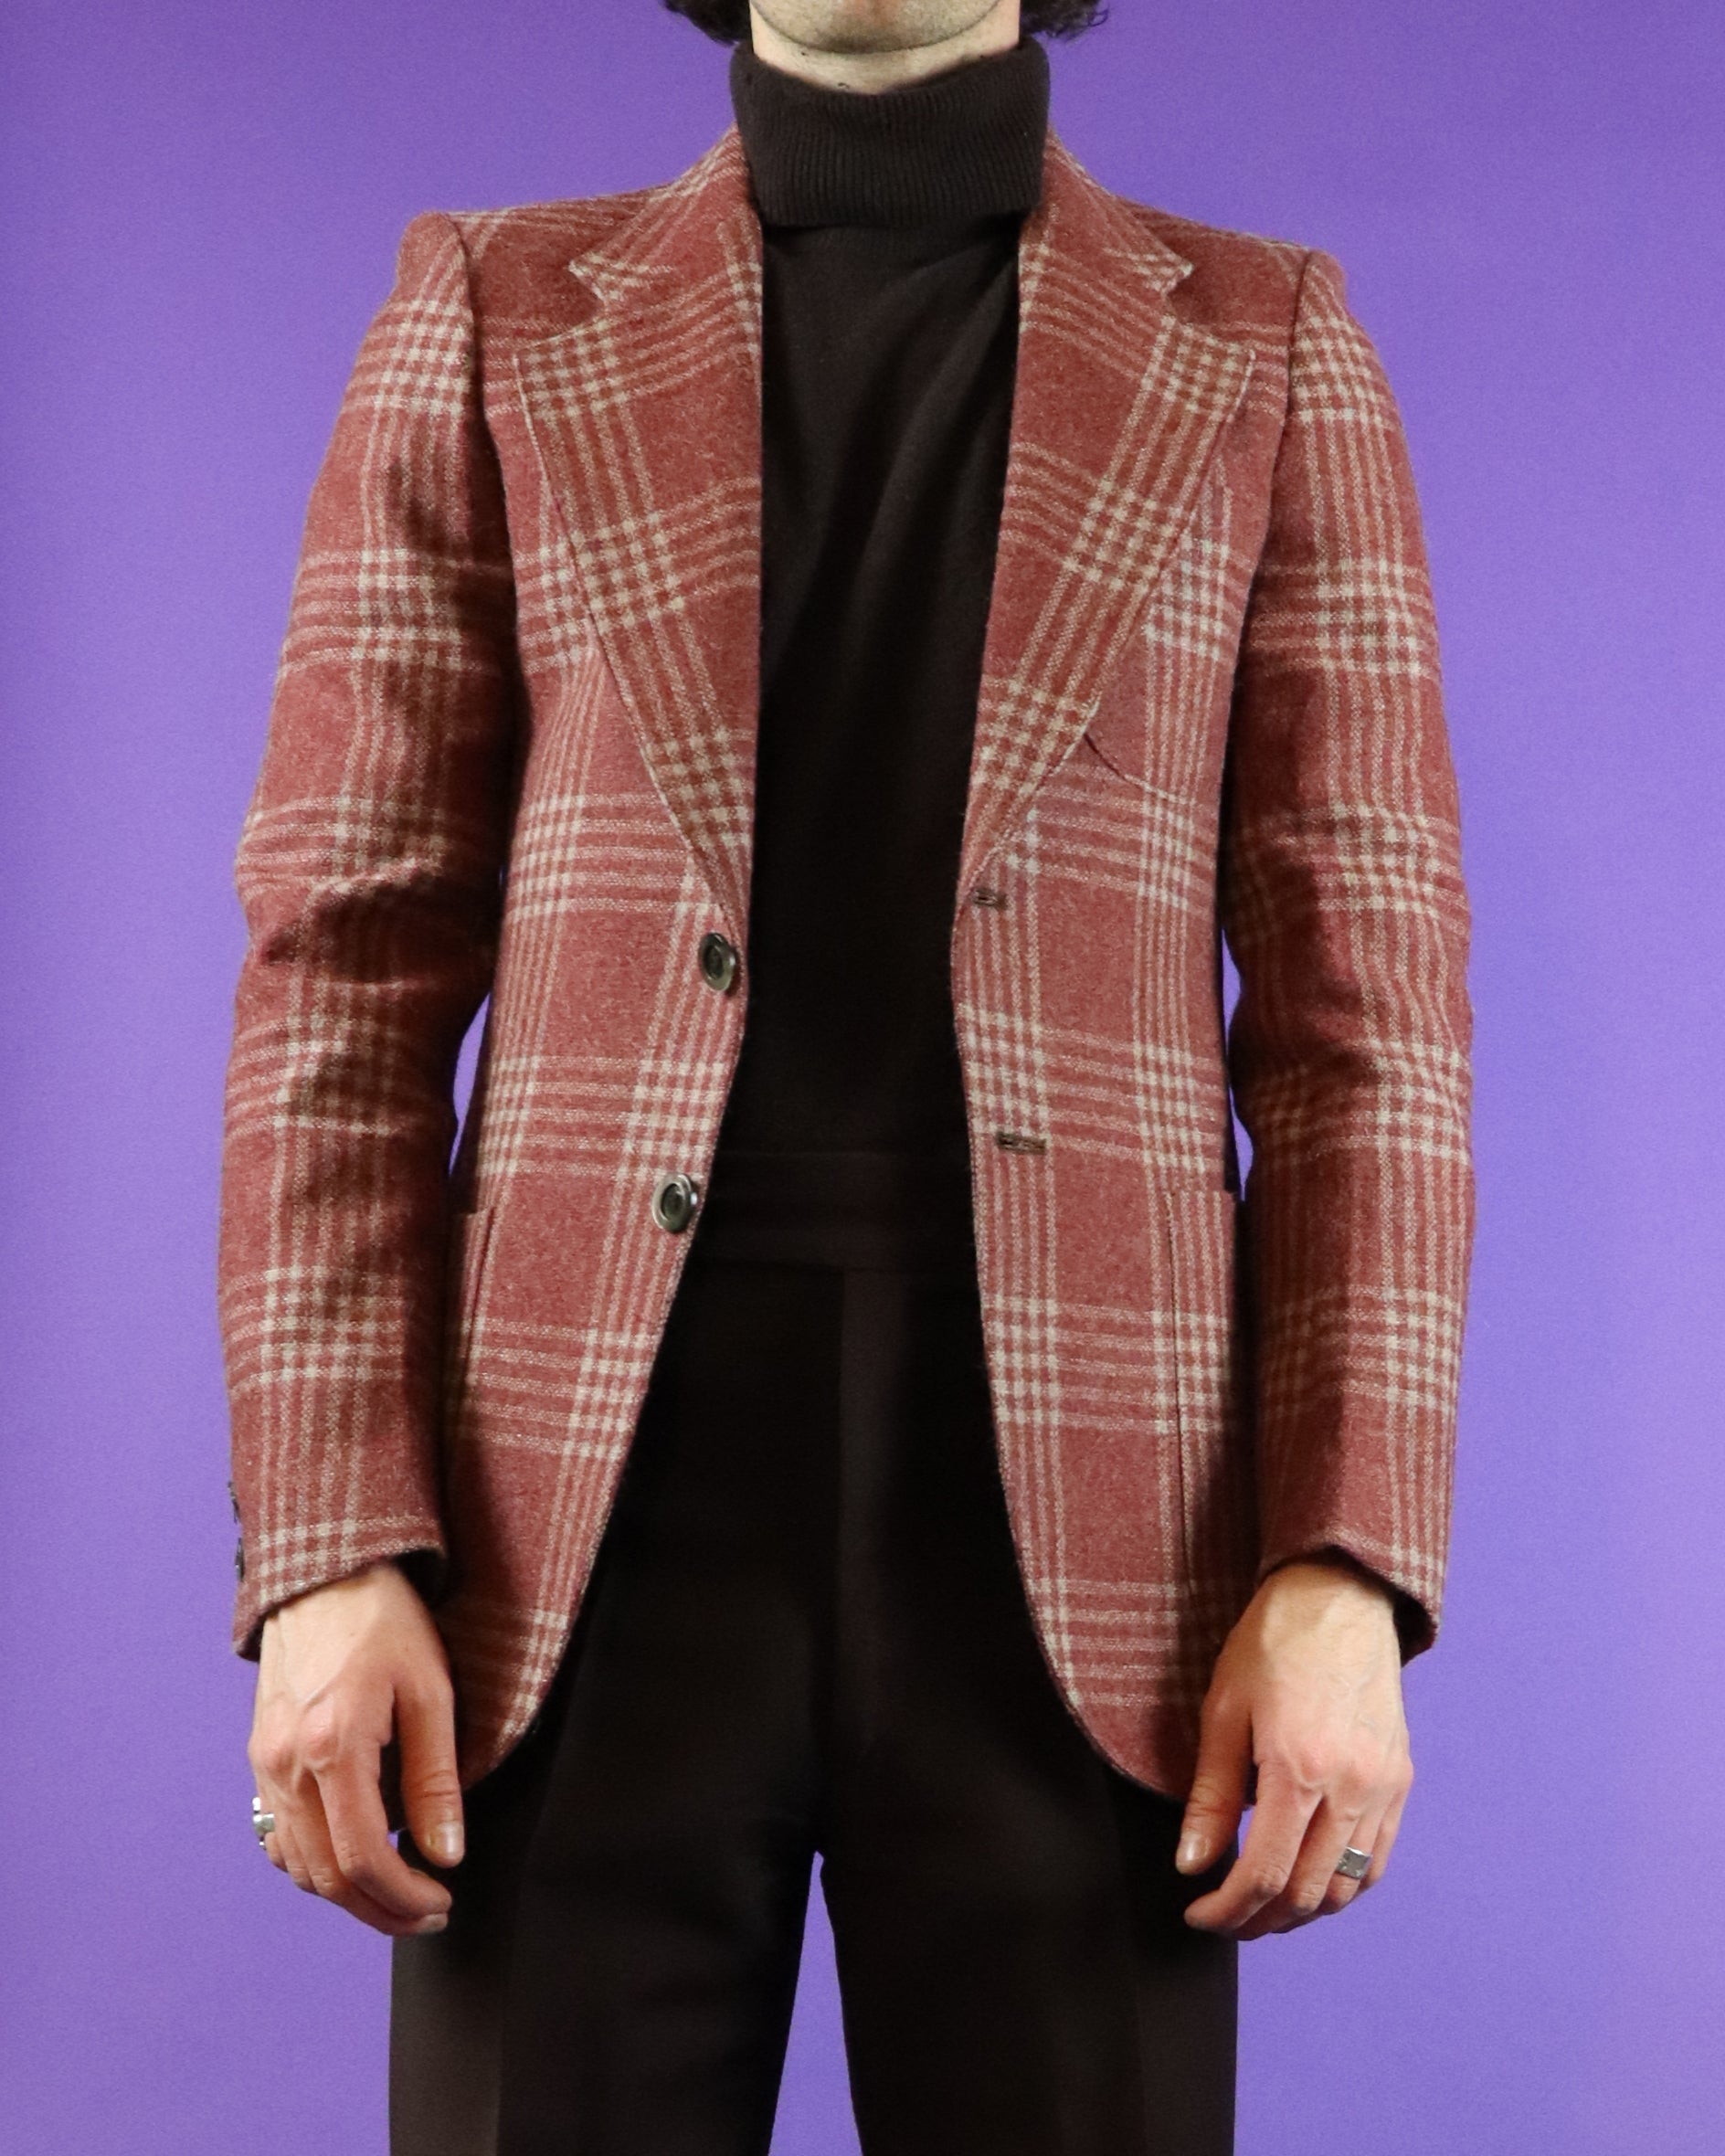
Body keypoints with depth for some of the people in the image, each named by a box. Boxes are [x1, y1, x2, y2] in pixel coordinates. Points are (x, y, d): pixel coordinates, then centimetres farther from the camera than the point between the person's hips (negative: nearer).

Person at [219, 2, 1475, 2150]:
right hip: (600, 1504, 0)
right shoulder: (497, 323, 10)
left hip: (1069, 1516, 0)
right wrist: (331, 1552, -6)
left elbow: (1363, 1002, 4)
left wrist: (1344, 1573, -7)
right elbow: (350, 967, 5)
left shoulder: (1265, 355, 10)